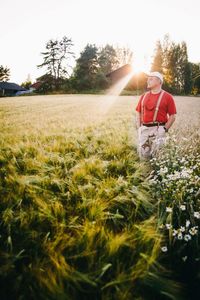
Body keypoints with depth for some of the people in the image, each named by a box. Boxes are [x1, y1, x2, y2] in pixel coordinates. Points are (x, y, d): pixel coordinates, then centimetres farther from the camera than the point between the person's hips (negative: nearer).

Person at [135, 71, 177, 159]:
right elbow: (138, 113, 16)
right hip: (144, 129, 5)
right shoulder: (144, 96, 12)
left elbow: (172, 116, -3)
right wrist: (138, 128, 6)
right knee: (143, 154, 8)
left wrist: (164, 129, -10)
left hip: (158, 129, -4)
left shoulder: (167, 97, -2)